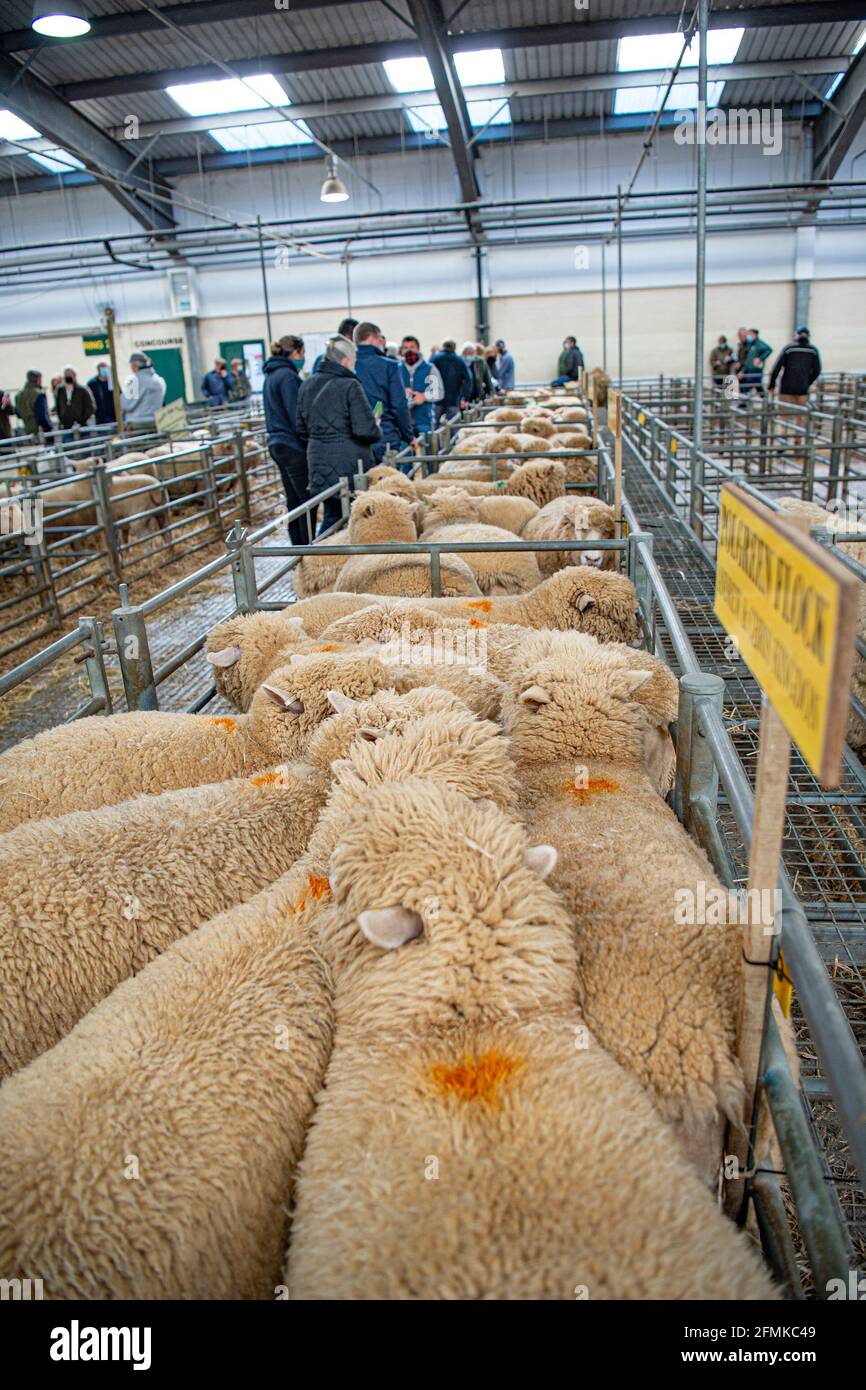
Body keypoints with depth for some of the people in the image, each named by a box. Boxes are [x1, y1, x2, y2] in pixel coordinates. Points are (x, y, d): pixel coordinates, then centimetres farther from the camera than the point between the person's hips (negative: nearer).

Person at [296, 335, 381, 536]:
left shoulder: (306, 386, 10)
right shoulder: (350, 386, -12)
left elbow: (302, 430, 16)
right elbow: (365, 429, -17)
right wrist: (377, 430, 4)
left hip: (319, 463, 7)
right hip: (349, 465, -7)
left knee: (331, 517, 14)